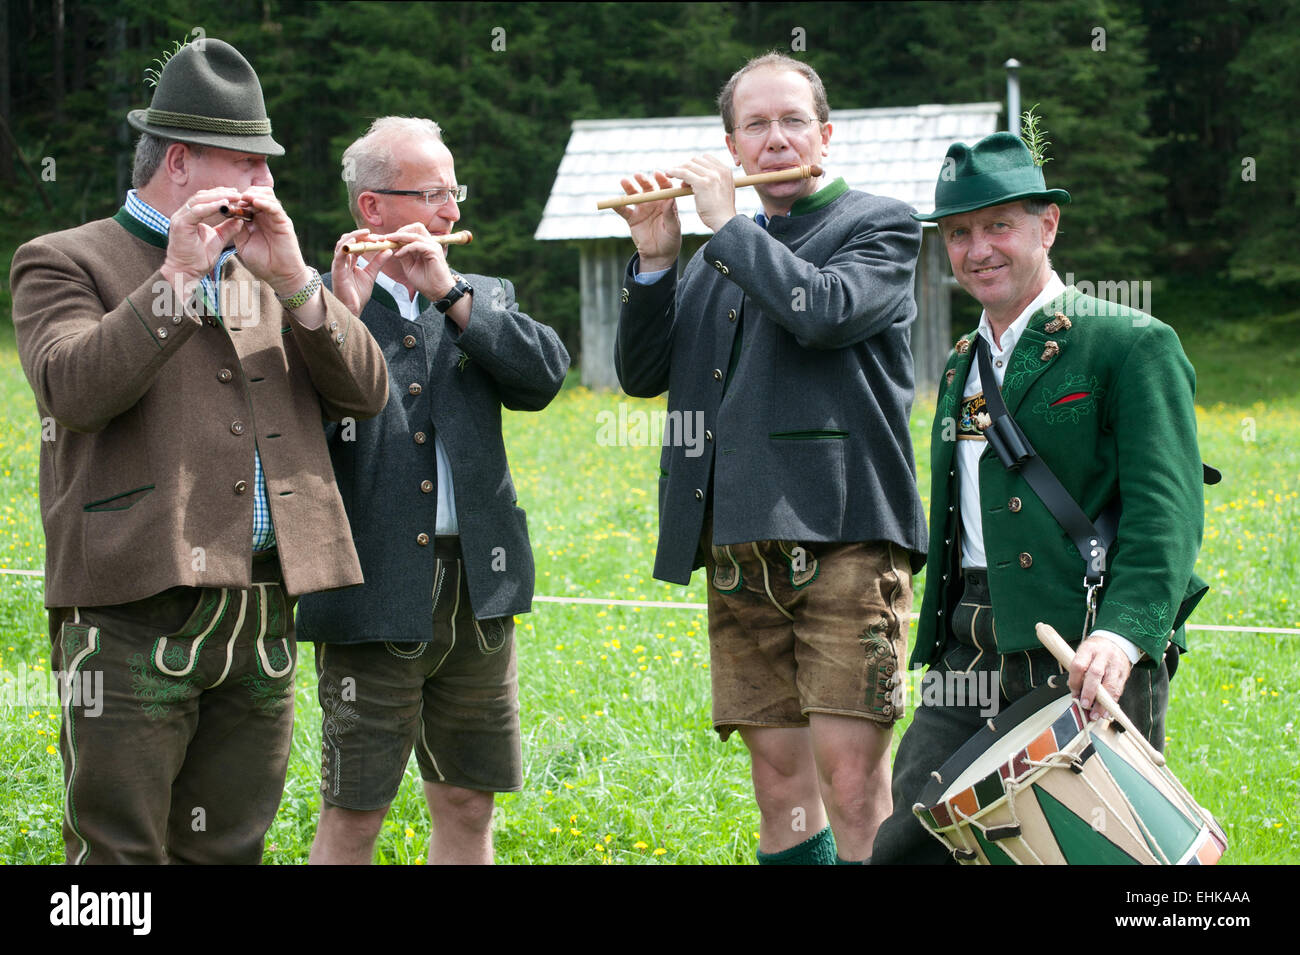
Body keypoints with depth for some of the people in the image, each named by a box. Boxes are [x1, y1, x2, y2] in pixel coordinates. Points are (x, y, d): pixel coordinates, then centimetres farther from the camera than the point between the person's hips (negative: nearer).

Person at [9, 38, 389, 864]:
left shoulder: (265, 273, 21)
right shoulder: (65, 262, 2)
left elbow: (365, 393, 11)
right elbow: (74, 388, -16)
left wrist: (292, 280, -2)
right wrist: (177, 278, -14)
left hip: (261, 620, 6)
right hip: (135, 616, -6)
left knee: (227, 849, 11)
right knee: (118, 853, -6)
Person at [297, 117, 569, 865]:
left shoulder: (483, 299, 14)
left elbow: (545, 374, -4)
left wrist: (449, 293, -10)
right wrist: (343, 312, -21)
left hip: (477, 587, 5)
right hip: (375, 594, -4)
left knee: (468, 808, 10)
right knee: (353, 818, -3)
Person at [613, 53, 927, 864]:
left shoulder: (880, 227, 5)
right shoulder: (724, 252, 22)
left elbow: (821, 311, -15)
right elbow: (643, 373, 16)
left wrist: (727, 223, -5)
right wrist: (655, 258, 4)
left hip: (844, 535, -6)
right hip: (741, 547, 6)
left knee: (851, 774, -12)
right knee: (779, 775, 7)